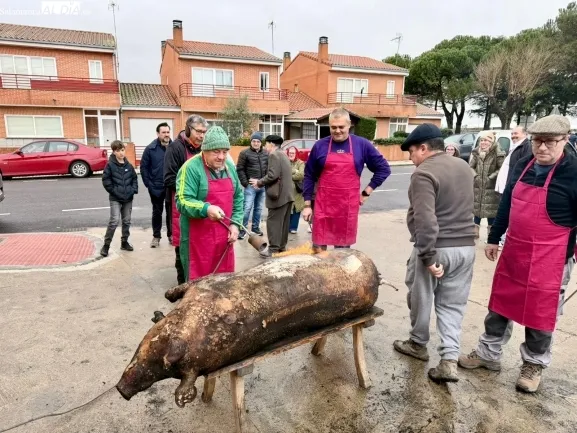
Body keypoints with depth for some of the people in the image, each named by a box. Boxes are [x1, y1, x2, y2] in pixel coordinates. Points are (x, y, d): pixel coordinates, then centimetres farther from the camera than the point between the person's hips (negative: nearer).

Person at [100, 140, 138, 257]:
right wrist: (114, 191, -12)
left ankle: (124, 242, 26)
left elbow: (134, 178, 14)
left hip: (128, 198, 5)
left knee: (126, 221, 11)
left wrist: (134, 190, 0)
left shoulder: (129, 165, 5)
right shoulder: (110, 165, -7)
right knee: (115, 220, -13)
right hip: (115, 199, -5)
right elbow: (105, 180, -7)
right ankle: (106, 245, -1)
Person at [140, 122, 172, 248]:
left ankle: (171, 234, 26)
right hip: (156, 187, 0)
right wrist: (148, 184, -5)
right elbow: (143, 167, 0)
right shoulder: (151, 148, -4)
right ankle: (156, 236, 24)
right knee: (157, 212, 12)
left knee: (171, 212, 11)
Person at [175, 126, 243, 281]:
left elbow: (238, 197, 13)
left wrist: (235, 223, 3)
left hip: (224, 235, 6)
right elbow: (182, 201, -20)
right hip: (199, 237, -6)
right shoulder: (191, 168, -15)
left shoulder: (230, 167, 7)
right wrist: (206, 209, -37)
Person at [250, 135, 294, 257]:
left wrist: (259, 182, -4)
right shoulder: (283, 154, 19)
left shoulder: (274, 155, -10)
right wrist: (261, 182, 16)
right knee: (284, 222, 12)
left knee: (273, 221, -5)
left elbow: (272, 175, -20)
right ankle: (282, 247, 19)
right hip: (287, 194, 10)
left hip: (279, 195, -10)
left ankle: (273, 249, -3)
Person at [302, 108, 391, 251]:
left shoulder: (362, 145, 1)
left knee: (343, 248, 11)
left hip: (348, 207, 0)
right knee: (318, 247, 2)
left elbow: (383, 169, 7)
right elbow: (309, 176, 7)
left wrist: (367, 192, 1)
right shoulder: (320, 146, 2)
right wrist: (307, 204, 4)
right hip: (323, 205, 0)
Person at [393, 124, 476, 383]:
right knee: (452, 304, 12)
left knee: (420, 298, 14)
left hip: (437, 248, -7)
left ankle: (418, 344, 32)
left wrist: (428, 257, -23)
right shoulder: (464, 167, 10)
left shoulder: (424, 173, -17)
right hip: (465, 247, 7)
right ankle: (449, 360, 8)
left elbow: (425, 220, -25)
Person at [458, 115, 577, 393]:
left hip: (550, 258, -5)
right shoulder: (523, 166, 4)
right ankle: (488, 354, 31)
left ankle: (534, 365, 31)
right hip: (513, 251, 6)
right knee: (500, 305, 15)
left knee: (540, 313, 9)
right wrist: (494, 238, 15)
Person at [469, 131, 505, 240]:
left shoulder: (497, 154, -8)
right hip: (477, 186, 5)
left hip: (491, 188, -4)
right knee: (476, 208, 12)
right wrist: (475, 175, -1)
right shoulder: (476, 153, 6)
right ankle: (475, 232, 24)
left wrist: (492, 176, -13)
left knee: (491, 210, 0)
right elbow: (470, 166, 11)